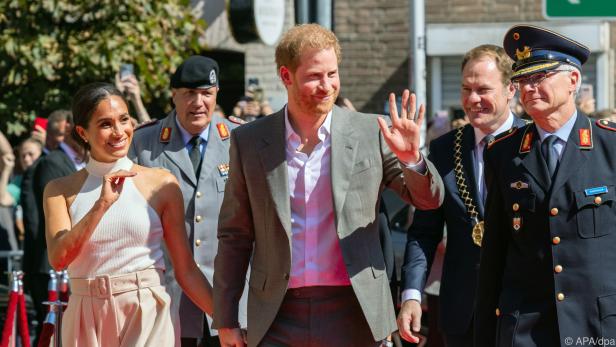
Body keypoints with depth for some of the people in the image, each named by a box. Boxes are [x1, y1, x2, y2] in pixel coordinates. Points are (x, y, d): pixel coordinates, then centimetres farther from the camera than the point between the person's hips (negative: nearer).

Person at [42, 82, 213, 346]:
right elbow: (58, 258, -9)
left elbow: (186, 271, 3)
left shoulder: (161, 184, 2)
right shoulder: (60, 190, 6)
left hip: (149, 317, -2)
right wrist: (102, 205, -13)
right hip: (87, 323, 2)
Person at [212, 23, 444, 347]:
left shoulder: (370, 133, 2)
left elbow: (429, 199, 6)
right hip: (278, 319, 1)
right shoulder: (249, 142, 4)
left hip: (353, 315, 0)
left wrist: (412, 158, -15)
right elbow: (235, 237, 9)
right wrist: (225, 319, 8)